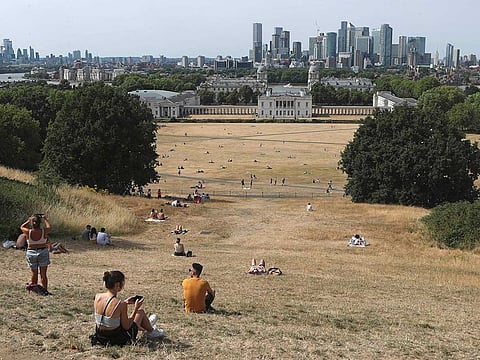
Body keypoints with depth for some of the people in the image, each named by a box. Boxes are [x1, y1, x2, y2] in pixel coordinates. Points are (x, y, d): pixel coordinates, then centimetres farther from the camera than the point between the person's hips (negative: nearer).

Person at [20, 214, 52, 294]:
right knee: (43, 274, 5)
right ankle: (45, 290, 5)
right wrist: (45, 219, 25)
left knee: (34, 273, 15)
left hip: (31, 253, 0)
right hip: (43, 253, 0)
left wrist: (29, 220, 20)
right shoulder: (44, 231, -13)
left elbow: (22, 227, 11)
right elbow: (49, 227, 12)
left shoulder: (28, 232, -12)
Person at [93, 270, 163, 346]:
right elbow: (126, 327, -16)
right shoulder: (121, 305, -27)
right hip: (118, 340, -6)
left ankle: (147, 325, 62)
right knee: (141, 311, 16)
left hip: (101, 338, 6)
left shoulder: (97, 297, -9)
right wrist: (135, 308, -9)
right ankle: (151, 331, 45)